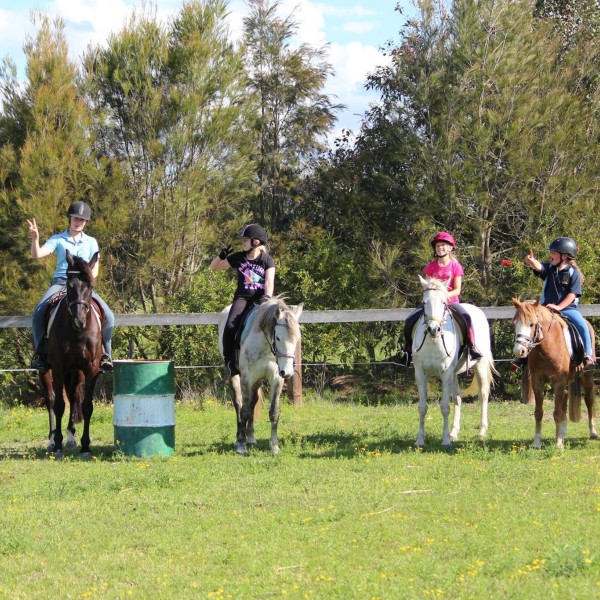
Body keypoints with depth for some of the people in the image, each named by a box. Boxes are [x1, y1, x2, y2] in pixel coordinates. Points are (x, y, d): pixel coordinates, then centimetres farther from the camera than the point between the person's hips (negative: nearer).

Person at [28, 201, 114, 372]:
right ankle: (39, 353, -18)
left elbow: (94, 270, 9)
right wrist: (35, 237, -23)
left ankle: (104, 354, -6)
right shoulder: (58, 240, 6)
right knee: (39, 312, -28)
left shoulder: (91, 242, 12)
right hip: (60, 282, -1)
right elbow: (37, 254, -6)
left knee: (108, 316, -18)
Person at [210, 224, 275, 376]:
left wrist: (267, 296, -27)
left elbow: (269, 281, -9)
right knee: (231, 325, -24)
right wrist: (221, 257, -7)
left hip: (260, 299, -1)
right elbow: (213, 267, 14)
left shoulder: (267, 260, 2)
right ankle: (229, 360, -9)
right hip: (242, 298, 1)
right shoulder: (238, 258, 7)